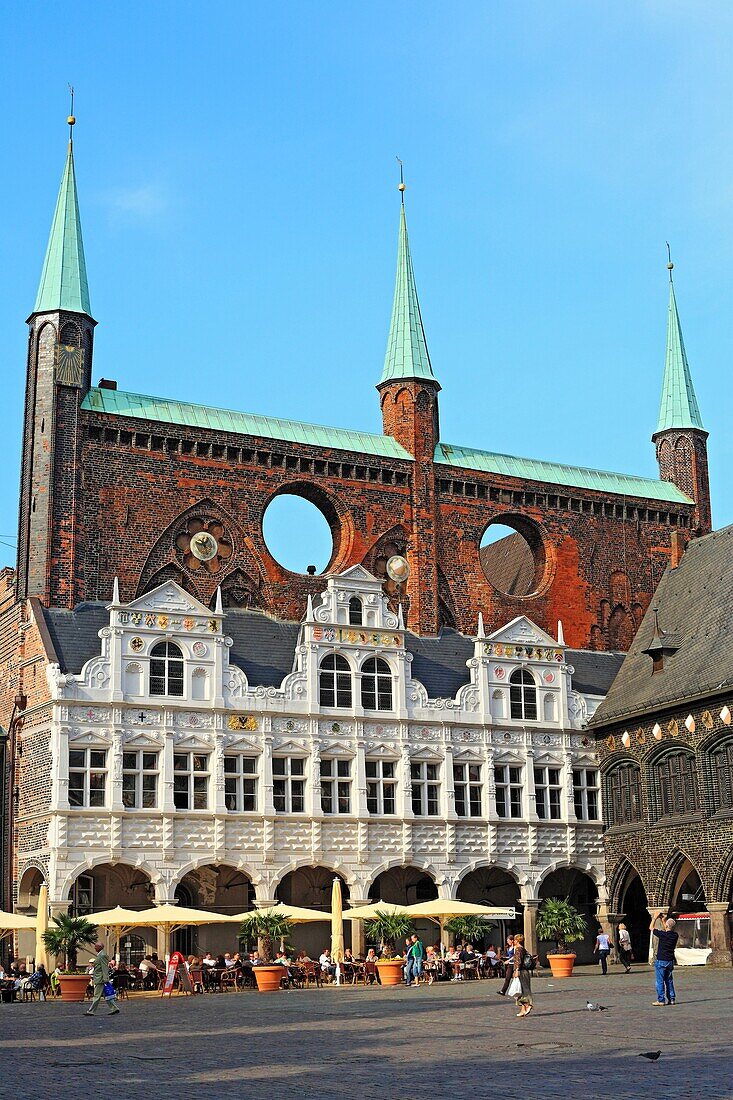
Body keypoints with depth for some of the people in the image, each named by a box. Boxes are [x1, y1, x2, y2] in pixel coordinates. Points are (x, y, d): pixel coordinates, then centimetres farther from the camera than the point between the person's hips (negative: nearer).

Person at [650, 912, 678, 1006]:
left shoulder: (662, 934, -18)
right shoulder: (675, 935, -1)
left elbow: (651, 928, -3)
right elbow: (666, 931, 21)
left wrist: (655, 917, 7)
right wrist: (661, 920, 25)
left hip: (661, 961, -6)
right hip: (670, 961, 6)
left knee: (660, 981, -1)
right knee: (669, 980, 14)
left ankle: (661, 1000, 0)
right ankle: (671, 999, 15)